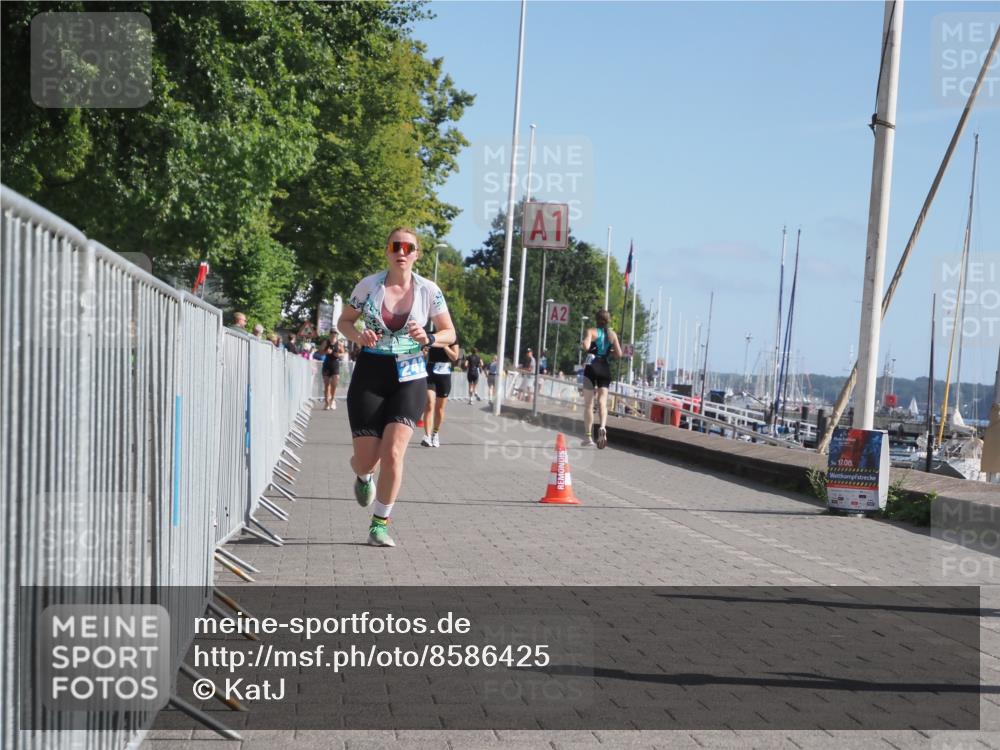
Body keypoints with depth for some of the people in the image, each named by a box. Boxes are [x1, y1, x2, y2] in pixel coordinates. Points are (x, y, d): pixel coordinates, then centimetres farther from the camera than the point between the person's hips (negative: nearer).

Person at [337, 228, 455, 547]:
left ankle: (380, 524, 2)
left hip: (409, 377, 0)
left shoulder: (428, 291, -2)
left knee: (393, 453, -15)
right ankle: (363, 477, 40)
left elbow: (450, 333, 7)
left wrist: (428, 339, -14)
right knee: (366, 459, -1)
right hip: (370, 375, 0)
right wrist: (358, 335, -13)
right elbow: (344, 322, 9)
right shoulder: (368, 285, -3)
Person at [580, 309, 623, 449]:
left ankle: (588, 436, 3)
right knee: (602, 402, 1)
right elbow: (619, 354, 4)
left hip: (592, 367, -2)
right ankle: (603, 427, -26)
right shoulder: (612, 334, 7)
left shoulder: (591, 332, -3)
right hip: (605, 368, 2)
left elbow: (586, 346, -19)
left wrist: (582, 343, 3)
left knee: (589, 404, 4)